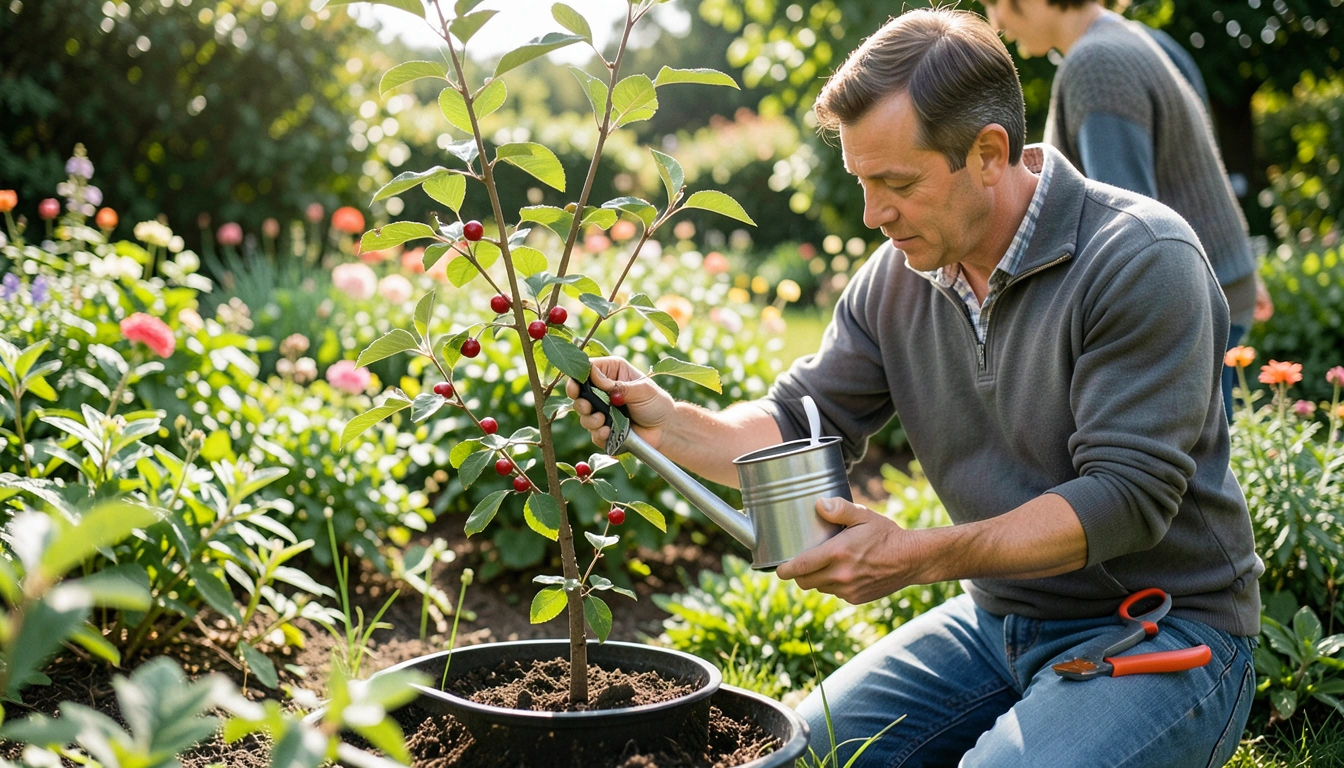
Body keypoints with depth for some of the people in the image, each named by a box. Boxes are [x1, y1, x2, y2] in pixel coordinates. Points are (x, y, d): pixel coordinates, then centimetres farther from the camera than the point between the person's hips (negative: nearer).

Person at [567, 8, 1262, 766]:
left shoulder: (1143, 261, -19)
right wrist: (670, 424, -16)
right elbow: (802, 425, 4)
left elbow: (1128, 493, -24)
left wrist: (924, 556, -31)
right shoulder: (895, 279, 2)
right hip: (998, 617, 6)